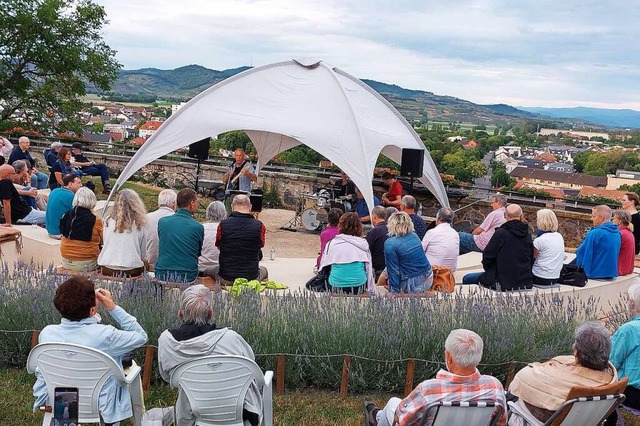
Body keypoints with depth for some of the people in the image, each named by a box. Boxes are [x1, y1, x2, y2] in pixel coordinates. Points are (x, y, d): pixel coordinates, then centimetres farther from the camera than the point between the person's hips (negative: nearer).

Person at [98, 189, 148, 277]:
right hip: (131, 270, -2)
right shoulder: (139, 225, -2)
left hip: (108, 269, 2)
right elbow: (143, 255, 6)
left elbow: (105, 244, 14)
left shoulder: (109, 221, 2)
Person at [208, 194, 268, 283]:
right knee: (264, 270, 36)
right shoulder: (259, 226, -11)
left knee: (207, 271, 32)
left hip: (225, 278, -1)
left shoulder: (223, 225, -11)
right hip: (251, 277, 1)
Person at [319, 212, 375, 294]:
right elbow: (369, 269, 11)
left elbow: (323, 266, 11)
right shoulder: (363, 243, 7)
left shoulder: (332, 243, 6)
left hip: (336, 288, -1)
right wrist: (370, 290, 17)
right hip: (359, 287, 2)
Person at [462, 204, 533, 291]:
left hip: (504, 284, -6)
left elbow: (487, 256, -8)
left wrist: (488, 269, 13)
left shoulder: (501, 233, -15)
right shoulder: (528, 236, 2)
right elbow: (531, 260, 13)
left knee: (467, 279, 7)